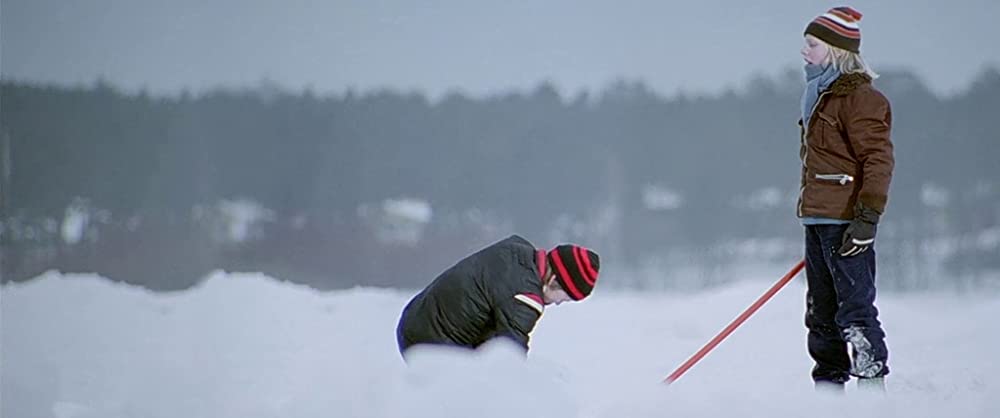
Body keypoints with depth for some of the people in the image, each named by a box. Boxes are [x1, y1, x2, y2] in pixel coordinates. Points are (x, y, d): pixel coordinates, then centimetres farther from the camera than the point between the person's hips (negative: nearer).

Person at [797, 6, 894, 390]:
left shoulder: (858, 96, -11)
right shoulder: (822, 95, 19)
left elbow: (879, 158, -16)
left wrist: (868, 217, -22)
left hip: (845, 222, -10)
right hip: (818, 219, 10)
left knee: (855, 309, -10)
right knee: (821, 313, 13)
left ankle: (872, 386, -8)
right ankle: (828, 390, 20)